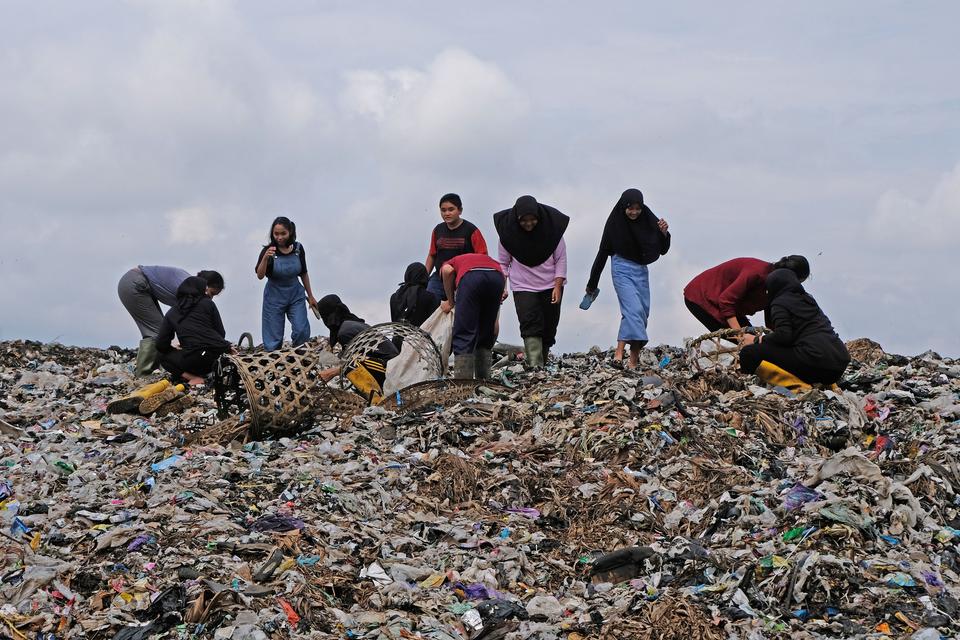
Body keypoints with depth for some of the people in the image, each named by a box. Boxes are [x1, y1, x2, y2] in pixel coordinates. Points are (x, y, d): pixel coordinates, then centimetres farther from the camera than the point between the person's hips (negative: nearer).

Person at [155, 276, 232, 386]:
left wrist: (176, 350, 33)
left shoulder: (172, 313, 15)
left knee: (164, 357, 24)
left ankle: (195, 378, 0)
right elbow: (221, 333, 10)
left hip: (197, 358, -3)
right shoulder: (208, 304, 12)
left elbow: (161, 345, 12)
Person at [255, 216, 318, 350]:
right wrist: (265, 258, -46)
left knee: (302, 331, -13)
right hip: (274, 296, -2)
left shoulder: (298, 248, -7)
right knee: (273, 340, -2)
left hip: (295, 295, 2)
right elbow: (260, 276, -29)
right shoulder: (268, 250, -16)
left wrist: (310, 296, 13)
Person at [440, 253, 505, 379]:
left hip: (470, 278, -4)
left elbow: (447, 270, 7)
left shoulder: (454, 261, 36)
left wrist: (450, 302, 17)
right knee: (485, 338, 21)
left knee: (463, 335, 3)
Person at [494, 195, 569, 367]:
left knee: (549, 327, 4)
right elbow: (503, 263, 1)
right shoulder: (508, 231, -10)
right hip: (523, 287, -1)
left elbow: (561, 259, -4)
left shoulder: (551, 227, -11)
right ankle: (535, 365, -25)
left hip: (551, 286, 1)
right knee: (530, 324, -18)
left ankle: (543, 361, 19)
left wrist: (558, 286, -10)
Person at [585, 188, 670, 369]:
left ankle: (634, 358, 6)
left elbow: (662, 250, 4)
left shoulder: (648, 221, 1)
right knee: (633, 309, -22)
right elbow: (603, 252, 0)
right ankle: (619, 352, -32)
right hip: (622, 268, -5)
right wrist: (592, 283, 4)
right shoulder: (615, 223, -6)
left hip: (641, 270, 5)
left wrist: (664, 233, -18)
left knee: (643, 313, 3)